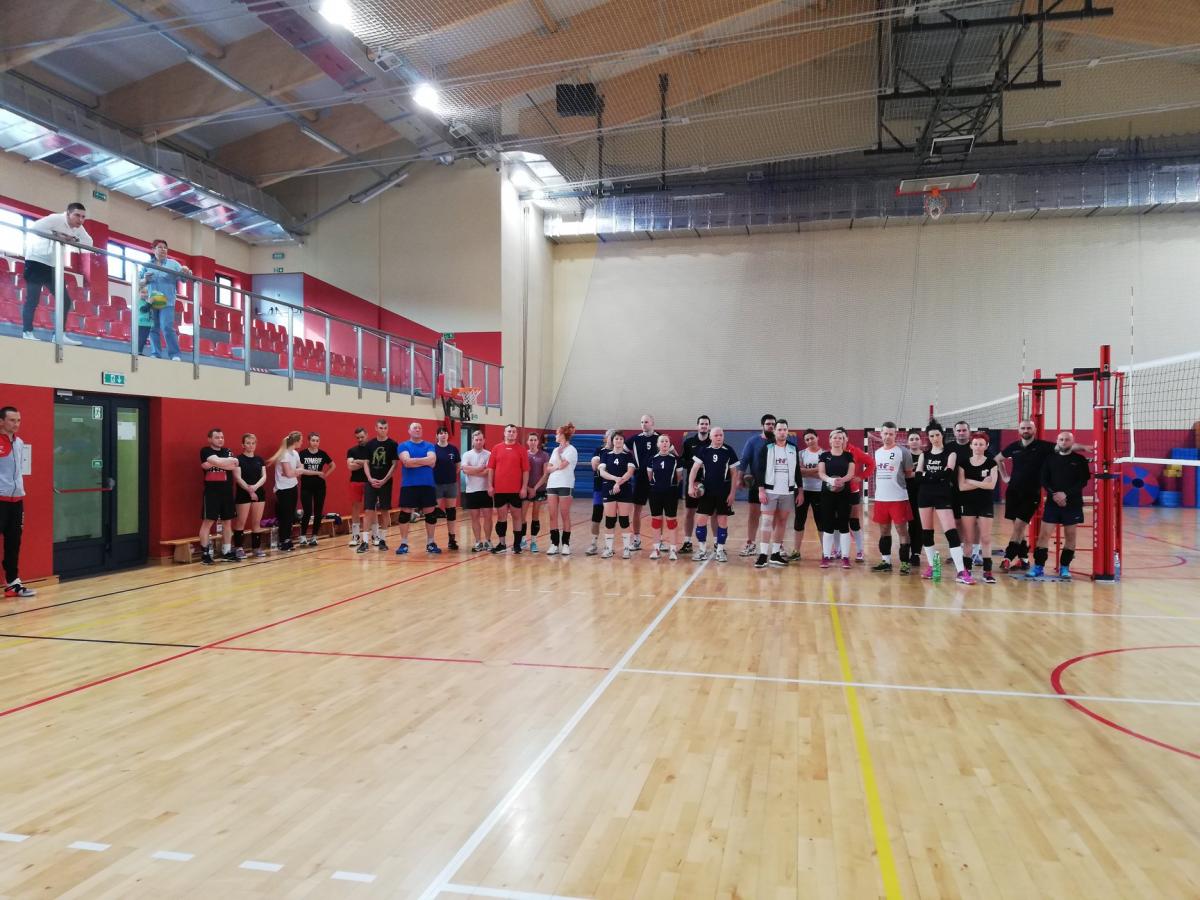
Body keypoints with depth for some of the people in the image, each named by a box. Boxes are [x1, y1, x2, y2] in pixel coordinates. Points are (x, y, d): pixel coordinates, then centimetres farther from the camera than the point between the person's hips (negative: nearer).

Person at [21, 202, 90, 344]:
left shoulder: (78, 229, 7)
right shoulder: (56, 218, -16)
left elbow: (89, 242, 0)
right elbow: (33, 227, -25)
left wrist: (74, 240, -16)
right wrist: (56, 235, -29)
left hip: (54, 266, 8)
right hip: (37, 261, -7)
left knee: (65, 301, 3)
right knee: (32, 298, -7)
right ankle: (27, 332, -1)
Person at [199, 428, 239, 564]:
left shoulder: (227, 451, 12)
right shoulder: (205, 451, -2)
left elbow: (234, 467, -7)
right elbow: (218, 462, -22)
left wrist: (212, 465, -15)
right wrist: (232, 461, -9)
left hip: (227, 491, 5)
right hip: (211, 491, -5)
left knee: (227, 522, 8)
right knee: (207, 522, -4)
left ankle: (226, 552, 15)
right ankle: (204, 553, 2)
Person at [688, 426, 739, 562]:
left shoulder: (729, 451, -4)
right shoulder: (703, 450, 0)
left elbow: (734, 474, 0)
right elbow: (695, 468, -1)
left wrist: (732, 493, -3)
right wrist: (691, 486, -13)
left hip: (724, 492, -1)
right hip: (706, 491, 1)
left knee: (722, 521, 4)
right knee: (701, 520, 0)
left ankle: (720, 550, 16)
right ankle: (702, 550, 13)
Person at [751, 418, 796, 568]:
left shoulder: (793, 449, 9)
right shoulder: (766, 448, -2)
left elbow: (797, 471, 13)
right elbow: (759, 470, -5)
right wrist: (761, 490, -13)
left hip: (788, 492, 4)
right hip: (770, 491, -4)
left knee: (781, 523, 7)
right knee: (767, 522, -7)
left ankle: (775, 554, 15)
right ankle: (763, 555, -7)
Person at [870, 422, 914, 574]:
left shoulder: (903, 452, -5)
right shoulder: (877, 452, 13)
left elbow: (910, 474, 1)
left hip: (898, 498, -6)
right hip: (880, 498, 6)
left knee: (902, 530, -3)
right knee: (884, 530, 11)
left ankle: (904, 563, 1)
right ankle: (886, 561, 19)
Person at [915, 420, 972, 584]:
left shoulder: (950, 454, 0)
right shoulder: (924, 454, 11)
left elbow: (947, 473, -15)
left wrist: (928, 474, -11)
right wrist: (937, 475, -13)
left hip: (943, 496, -4)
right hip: (925, 495, 4)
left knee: (951, 532, -14)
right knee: (926, 532, 9)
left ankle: (961, 572, -16)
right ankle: (931, 566, 22)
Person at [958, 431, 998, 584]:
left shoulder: (991, 463, 0)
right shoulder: (964, 463, 2)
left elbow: (991, 485, -13)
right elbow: (961, 486, -7)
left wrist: (971, 481, -12)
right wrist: (982, 483, -12)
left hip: (985, 504, -1)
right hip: (967, 504, 1)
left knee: (986, 538, -1)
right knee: (969, 539, 4)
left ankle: (987, 571, 3)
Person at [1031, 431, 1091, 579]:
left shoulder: (1080, 460, 1)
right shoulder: (1050, 459, 6)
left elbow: (1083, 481, -6)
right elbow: (1044, 480, 2)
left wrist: (1066, 494, -17)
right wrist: (1053, 494, -14)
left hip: (1073, 503, -1)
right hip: (1052, 502, 1)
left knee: (1070, 536, 4)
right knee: (1043, 534, -3)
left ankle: (1064, 567, 15)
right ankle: (1039, 566, 3)